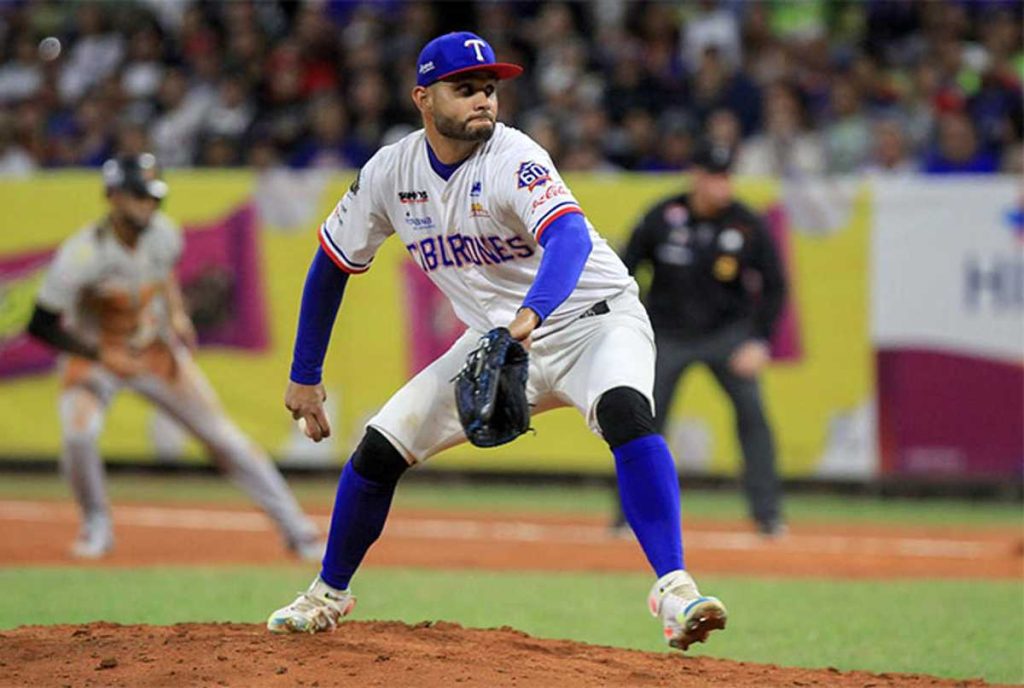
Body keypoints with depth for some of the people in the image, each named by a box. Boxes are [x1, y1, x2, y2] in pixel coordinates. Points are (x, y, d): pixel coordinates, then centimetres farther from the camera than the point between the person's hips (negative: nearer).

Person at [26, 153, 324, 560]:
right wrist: (101, 355, -27)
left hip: (158, 352, 3)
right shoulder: (82, 255, -28)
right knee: (78, 432, -29)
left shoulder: (162, 234, -13)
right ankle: (96, 527, -1)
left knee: (223, 435, -2)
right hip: (94, 355, -3)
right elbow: (41, 326, -22)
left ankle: (297, 531, 6)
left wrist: (176, 315, -3)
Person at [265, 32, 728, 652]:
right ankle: (330, 594, 24)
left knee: (626, 412, -37)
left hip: (592, 318, -6)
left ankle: (674, 589, -42)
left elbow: (570, 236, -44)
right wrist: (305, 377, 8)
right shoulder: (391, 172, -6)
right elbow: (332, 264, 8)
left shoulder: (512, 159, -24)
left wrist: (530, 315, -62)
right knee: (379, 449, -1)